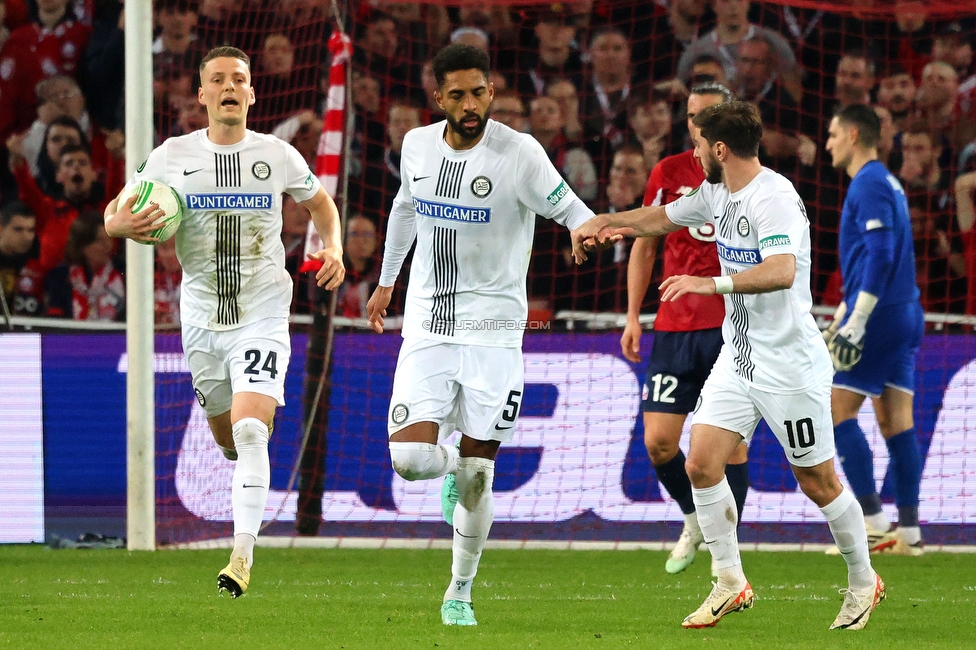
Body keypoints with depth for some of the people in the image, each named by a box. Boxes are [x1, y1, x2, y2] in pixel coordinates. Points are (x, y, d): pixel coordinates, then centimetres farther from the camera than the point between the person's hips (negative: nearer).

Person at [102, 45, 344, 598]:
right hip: (202, 318, 3)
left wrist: (334, 250, -1)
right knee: (228, 437, 14)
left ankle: (244, 553, -21)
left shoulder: (277, 155, -1)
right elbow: (116, 213, 5)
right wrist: (121, 224, -19)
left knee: (249, 429, -19)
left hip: (262, 317, -2)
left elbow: (321, 203, 18)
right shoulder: (173, 155, -1)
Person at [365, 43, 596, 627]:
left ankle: (460, 594, 16)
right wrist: (386, 280, 34)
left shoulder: (519, 154, -12)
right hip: (428, 325, 3)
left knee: (476, 475, -2)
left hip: (492, 329, -3)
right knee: (410, 458, -12)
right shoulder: (418, 146, 4)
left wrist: (590, 229, -34)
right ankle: (454, 464, 26)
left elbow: (570, 210, -9)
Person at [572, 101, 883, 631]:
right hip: (736, 359, 8)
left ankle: (863, 582, 22)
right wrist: (604, 222, 21)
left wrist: (714, 284, -45)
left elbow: (781, 271, -37)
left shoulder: (774, 198, -22)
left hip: (790, 364, -8)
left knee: (818, 482, 2)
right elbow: (663, 218, 26)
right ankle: (731, 584, 8)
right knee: (701, 463, -3)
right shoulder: (716, 192, 7)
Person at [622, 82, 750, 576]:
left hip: (732, 328, -2)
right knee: (658, 441, -5)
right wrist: (633, 318, 8)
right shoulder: (668, 173, 5)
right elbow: (645, 245, 14)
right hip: (675, 327, 2)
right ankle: (695, 520, 21)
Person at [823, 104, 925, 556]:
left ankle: (873, 519, -10)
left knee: (838, 411, -6)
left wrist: (856, 323, -22)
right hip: (903, 315, 9)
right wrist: (842, 315, 29)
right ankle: (909, 530, 3)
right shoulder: (886, 183, 19)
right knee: (897, 420, 6)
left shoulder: (869, 184, -11)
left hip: (880, 316, -9)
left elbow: (880, 255, -20)